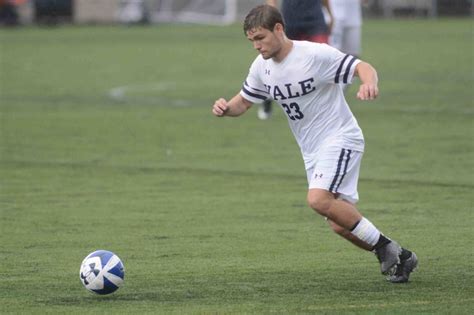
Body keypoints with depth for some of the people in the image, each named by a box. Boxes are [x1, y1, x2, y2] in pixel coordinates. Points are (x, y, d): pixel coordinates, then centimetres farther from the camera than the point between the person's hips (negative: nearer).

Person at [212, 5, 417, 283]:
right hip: (311, 151, 8)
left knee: (319, 199, -29)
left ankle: (386, 248, -15)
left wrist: (369, 83, -42)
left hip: (339, 139, -8)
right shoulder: (262, 67, 4)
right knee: (340, 225, 2)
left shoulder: (315, 55, -18)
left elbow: (363, 67, -19)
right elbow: (243, 103, 15)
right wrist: (226, 108, -8)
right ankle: (399, 259, 17)